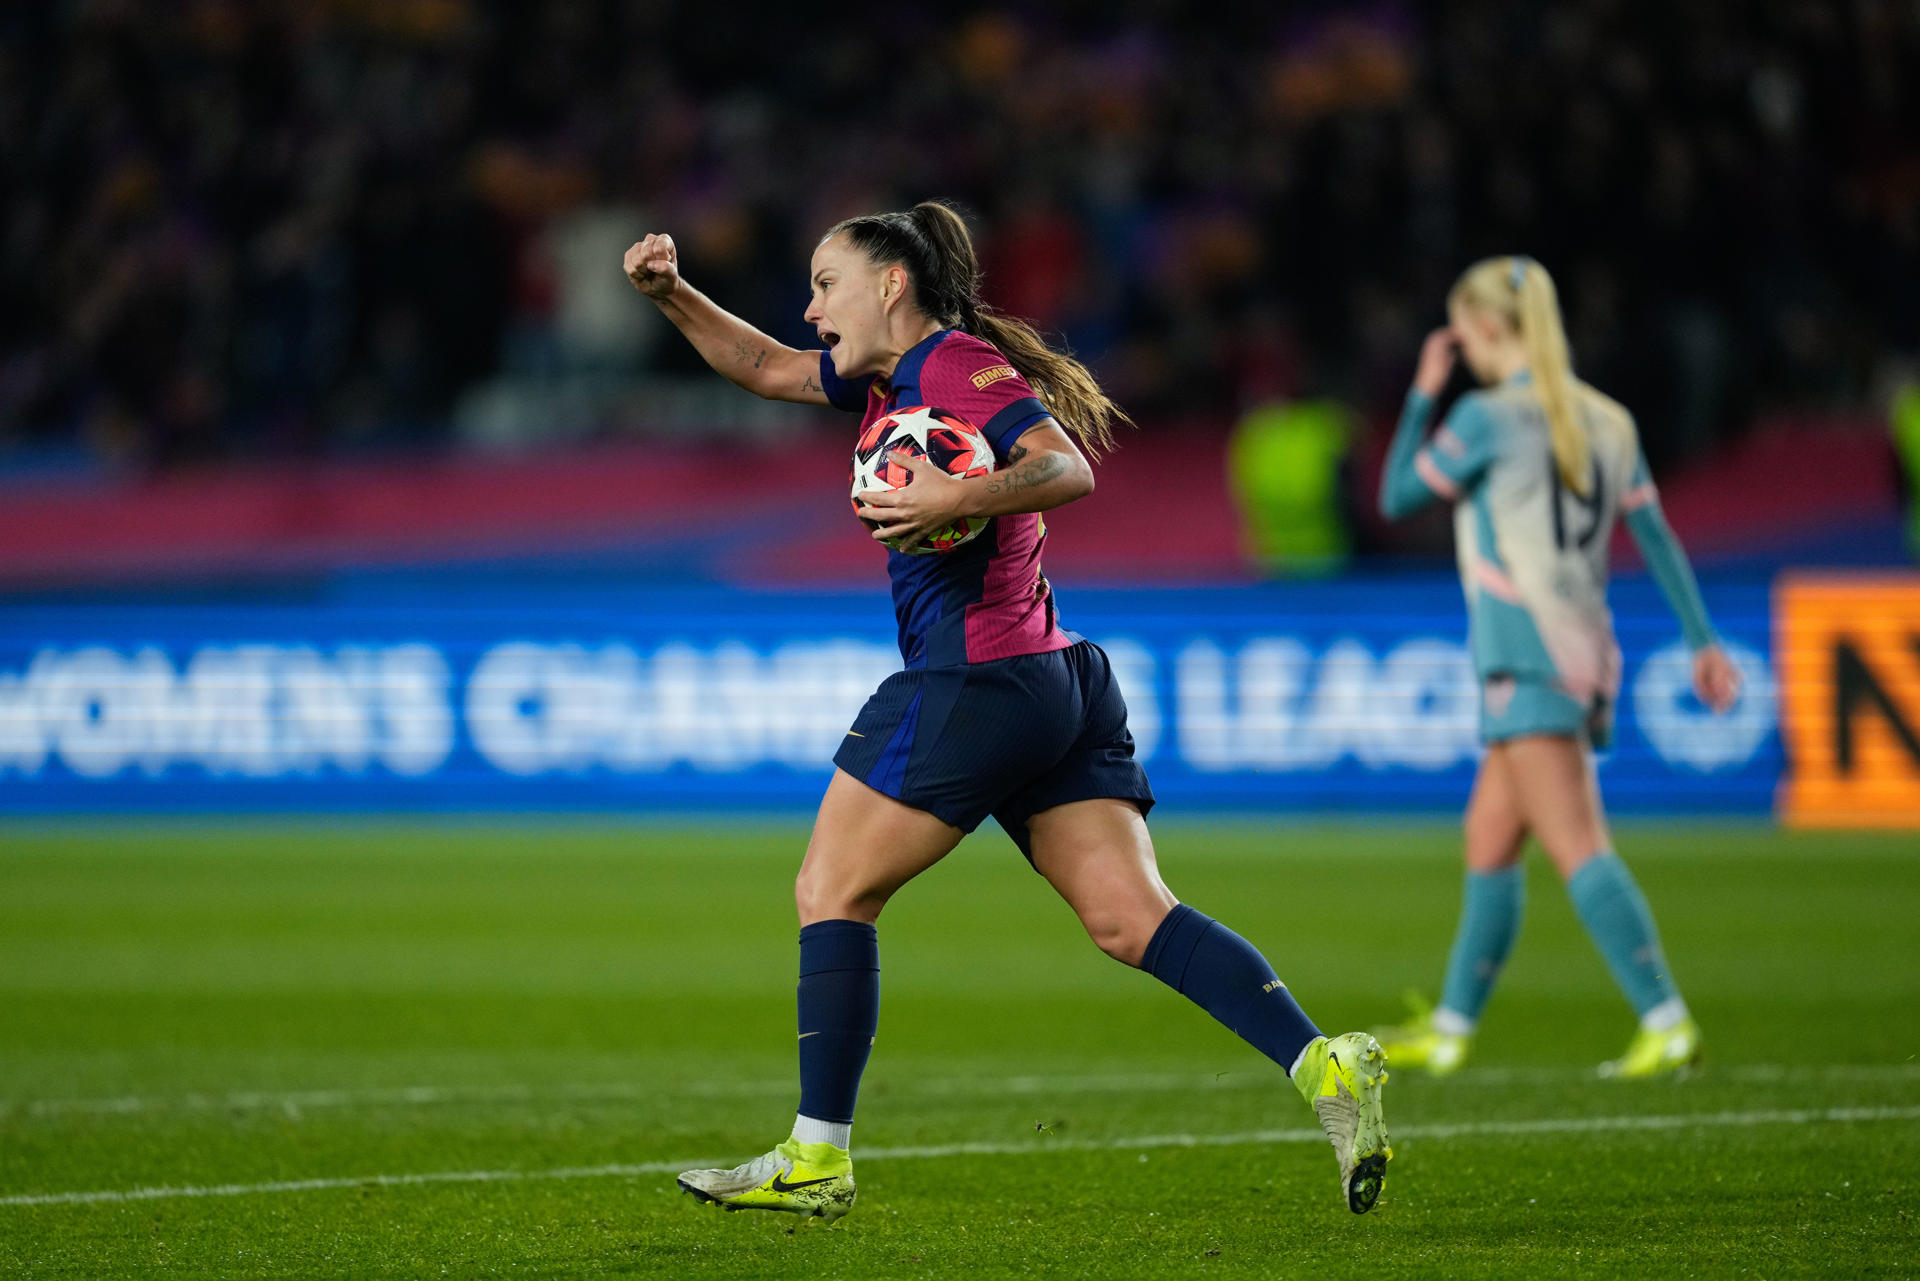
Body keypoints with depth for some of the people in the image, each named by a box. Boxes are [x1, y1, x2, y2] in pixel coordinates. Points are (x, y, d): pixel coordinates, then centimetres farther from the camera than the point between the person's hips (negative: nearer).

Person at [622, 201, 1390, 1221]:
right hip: (1061, 681, 10)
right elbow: (765, 368, 32)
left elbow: (1069, 469, -19)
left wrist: (957, 499, -32)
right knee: (1130, 917, -1)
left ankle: (816, 1159, 1)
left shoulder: (957, 366, -8)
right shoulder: (889, 378, 21)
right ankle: (1324, 1067, -16)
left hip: (974, 678, -10)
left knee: (832, 892, 0)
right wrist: (671, 294, 21)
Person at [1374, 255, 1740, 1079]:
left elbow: (1396, 498, 3)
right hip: (1586, 657, 9)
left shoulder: (1488, 418, -8)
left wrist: (1422, 395, 11)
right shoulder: (1606, 421, 13)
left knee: (1576, 846, -15)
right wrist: (1702, 641, 12)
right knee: (1487, 843, 17)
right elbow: (1656, 537, 11)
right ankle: (1450, 1028, 25)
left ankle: (1666, 1021, -25)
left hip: (1528, 657, -9)